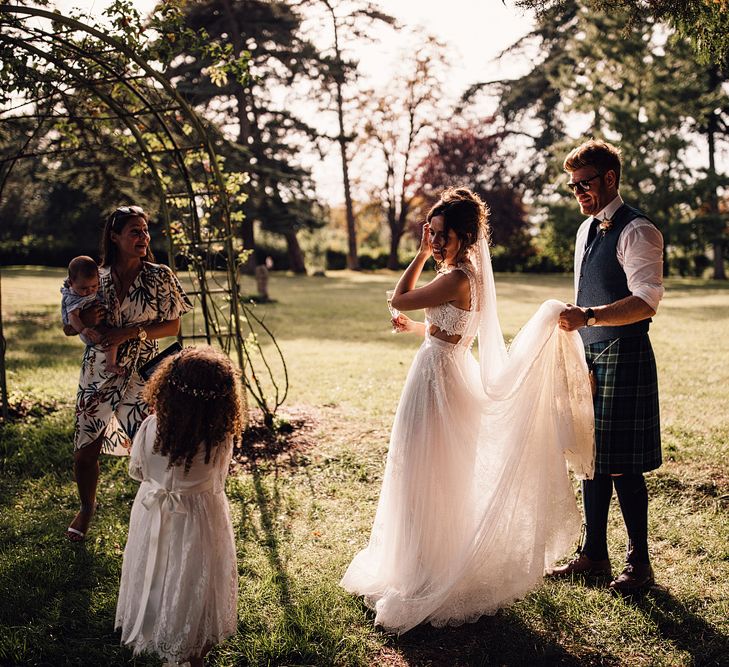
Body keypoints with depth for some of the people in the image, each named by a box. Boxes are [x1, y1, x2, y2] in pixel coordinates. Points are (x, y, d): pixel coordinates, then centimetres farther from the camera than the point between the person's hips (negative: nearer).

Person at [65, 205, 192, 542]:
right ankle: (86, 508, 35)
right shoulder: (96, 276, 1)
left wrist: (129, 332, -17)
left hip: (140, 376, -2)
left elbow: (172, 325, -4)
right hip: (97, 374, 2)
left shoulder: (160, 277, -5)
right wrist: (84, 321, -15)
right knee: (85, 450, 7)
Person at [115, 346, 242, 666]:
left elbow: (136, 470, -5)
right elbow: (218, 480, -8)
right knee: (193, 584, 19)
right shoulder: (221, 440, -28)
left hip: (154, 516, 2)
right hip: (199, 521, -1)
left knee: (154, 576, 25)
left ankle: (147, 636, 48)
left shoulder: (150, 429, -24)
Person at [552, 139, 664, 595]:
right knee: (592, 457, 14)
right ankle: (594, 554, 26)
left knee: (623, 466, -1)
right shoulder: (587, 229, 14)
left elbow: (646, 301, -24)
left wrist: (589, 316, -35)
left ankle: (639, 563, 15)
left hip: (624, 357, -9)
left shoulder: (637, 231, -13)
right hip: (590, 355, 9)